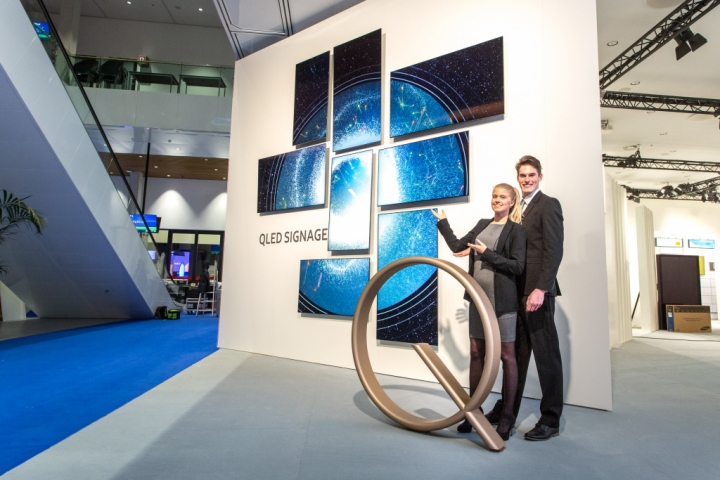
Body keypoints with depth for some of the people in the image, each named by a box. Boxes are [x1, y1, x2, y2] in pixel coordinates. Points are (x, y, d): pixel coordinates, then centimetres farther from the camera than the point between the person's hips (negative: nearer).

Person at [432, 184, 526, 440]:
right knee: (476, 353, 11)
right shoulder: (483, 224, 13)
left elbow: (518, 266, -11)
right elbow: (458, 247, 16)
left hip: (503, 301, -6)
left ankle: (507, 416, 17)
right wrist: (442, 222, 21)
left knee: (506, 355, 5)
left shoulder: (516, 230, -4)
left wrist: (487, 253, -15)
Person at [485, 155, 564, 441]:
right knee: (517, 353, 13)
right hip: (516, 291, 7)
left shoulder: (548, 205, -3)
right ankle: (506, 410, 24)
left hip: (536, 291, -7)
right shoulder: (519, 208, 19)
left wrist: (540, 289, -21)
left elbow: (554, 251, -13)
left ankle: (550, 420, 16)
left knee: (546, 354, 3)